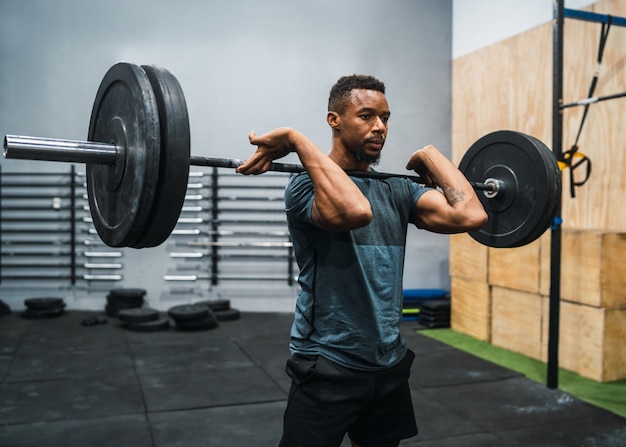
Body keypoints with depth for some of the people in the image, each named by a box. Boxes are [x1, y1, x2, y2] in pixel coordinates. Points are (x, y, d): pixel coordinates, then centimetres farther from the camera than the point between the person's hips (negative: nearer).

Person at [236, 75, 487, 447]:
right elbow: (354, 211, -38)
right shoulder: (309, 185, -13)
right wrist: (296, 140, -29)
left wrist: (430, 156, 2)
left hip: (389, 363, 7)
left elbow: (470, 215, -10)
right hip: (328, 366, -6)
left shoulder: (398, 189, 6)